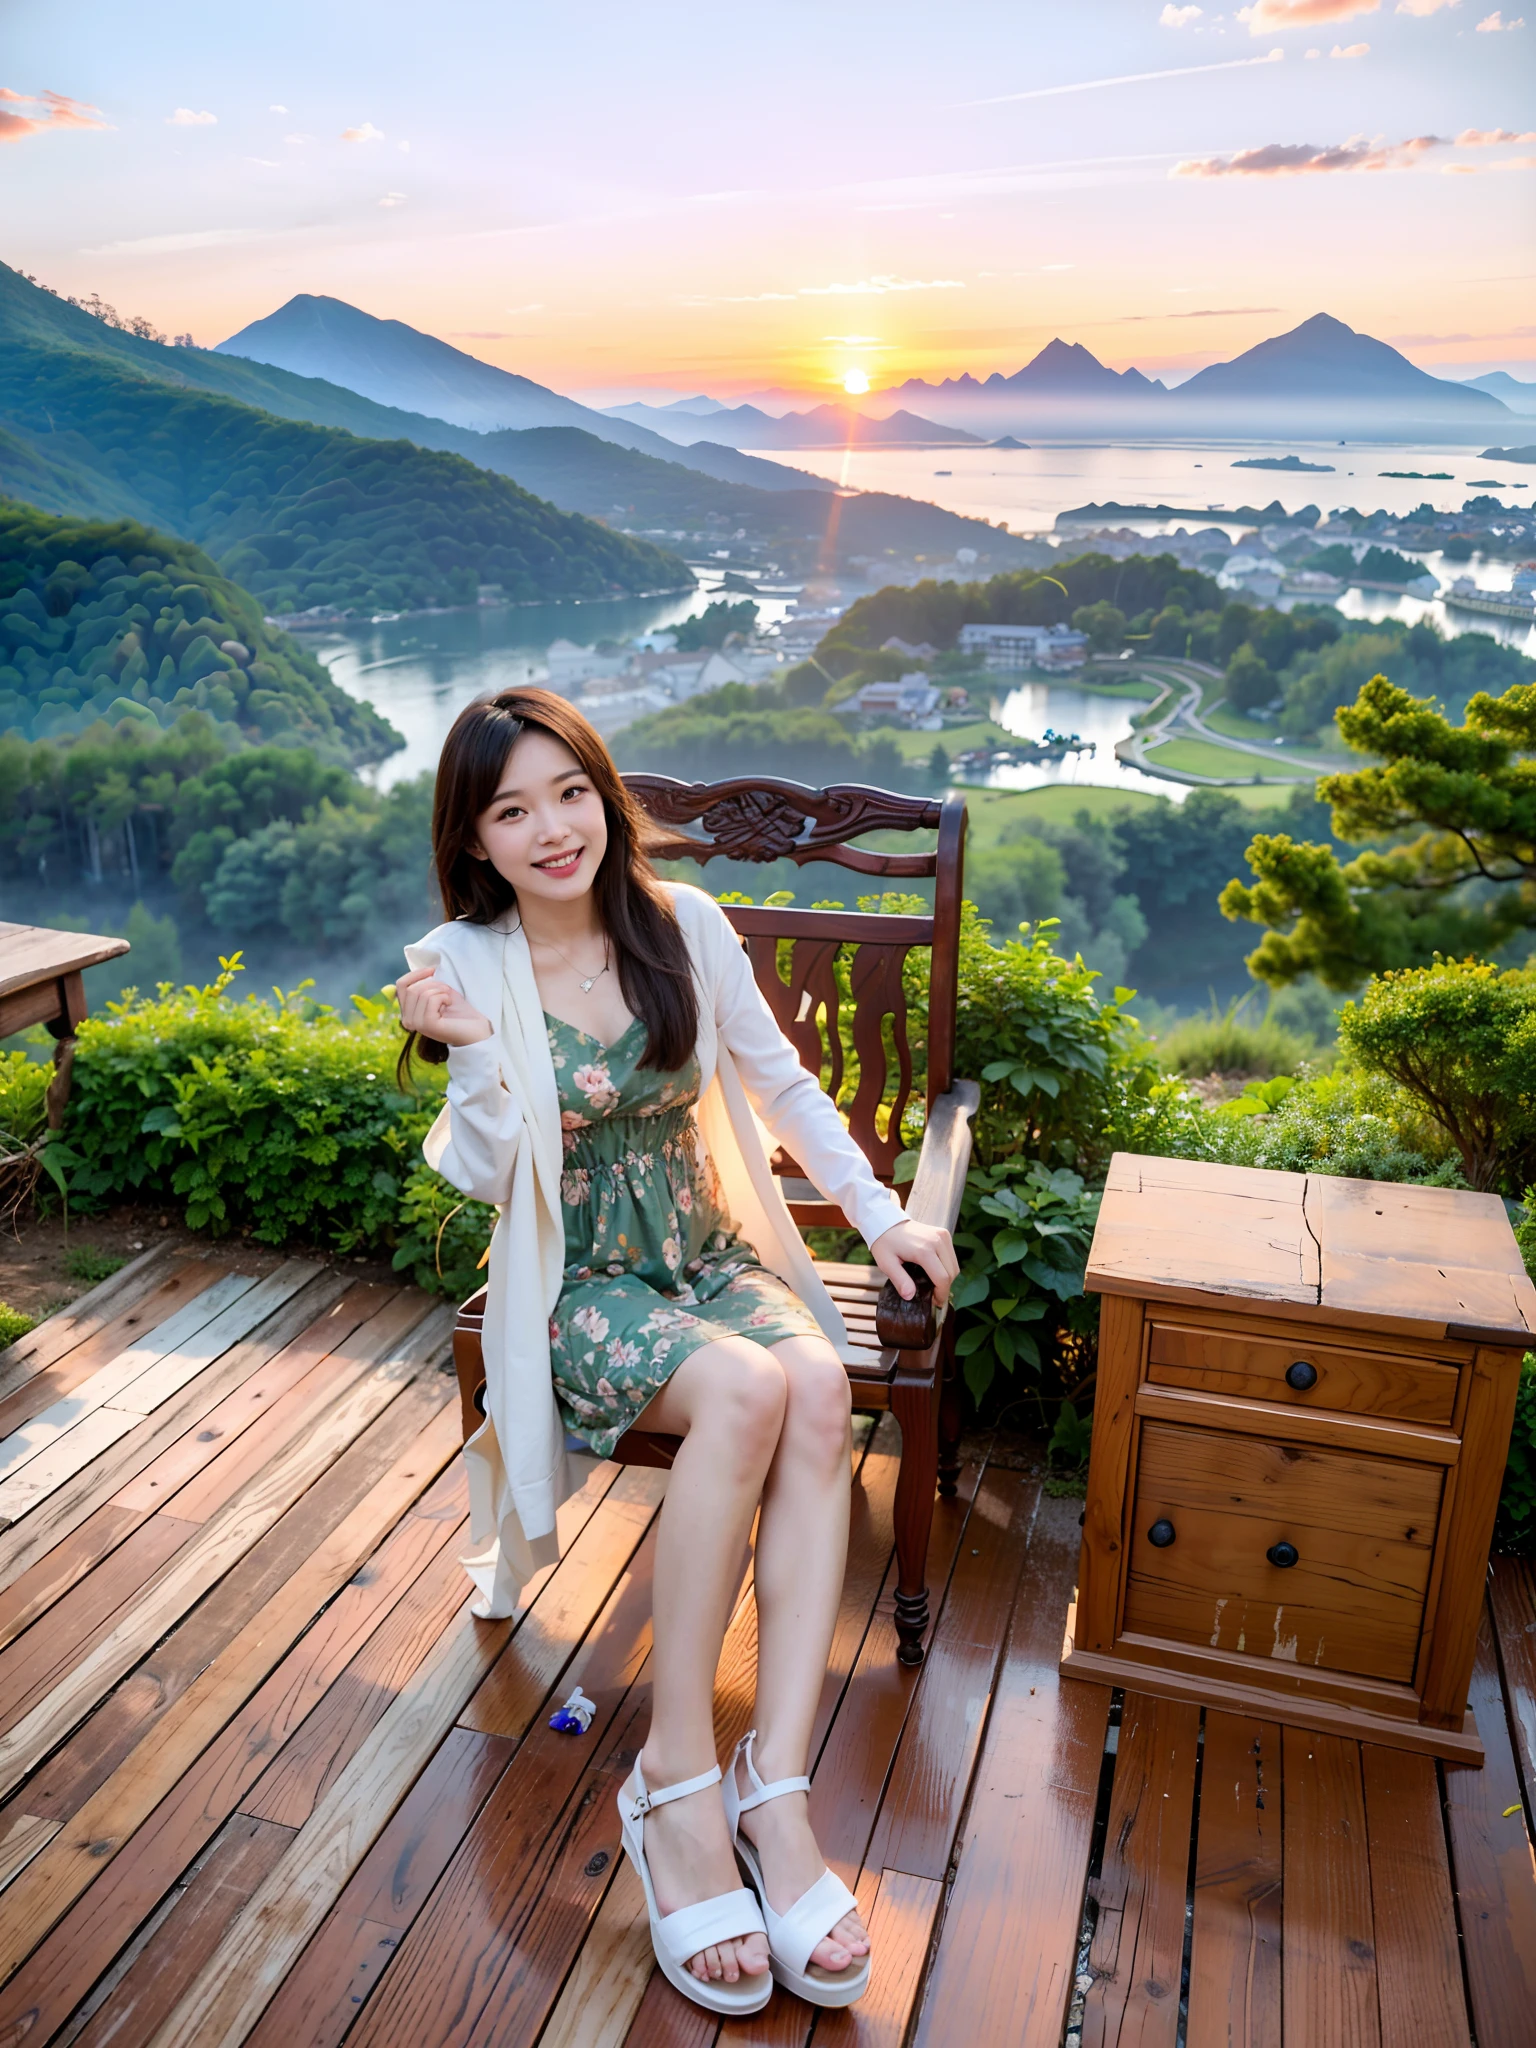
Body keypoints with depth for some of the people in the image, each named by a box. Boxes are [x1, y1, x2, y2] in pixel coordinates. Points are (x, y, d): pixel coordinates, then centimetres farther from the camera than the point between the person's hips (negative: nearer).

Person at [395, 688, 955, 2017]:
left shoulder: (682, 923, -3)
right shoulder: (465, 964, -8)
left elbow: (780, 1080, 8)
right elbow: (495, 1181, -10)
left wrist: (881, 1215, 5)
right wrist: (473, 1056, -27)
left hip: (714, 1255, 3)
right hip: (580, 1285, -3)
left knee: (820, 1384, -30)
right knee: (745, 1391, -33)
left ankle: (777, 1793, -26)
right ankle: (678, 1782, -21)